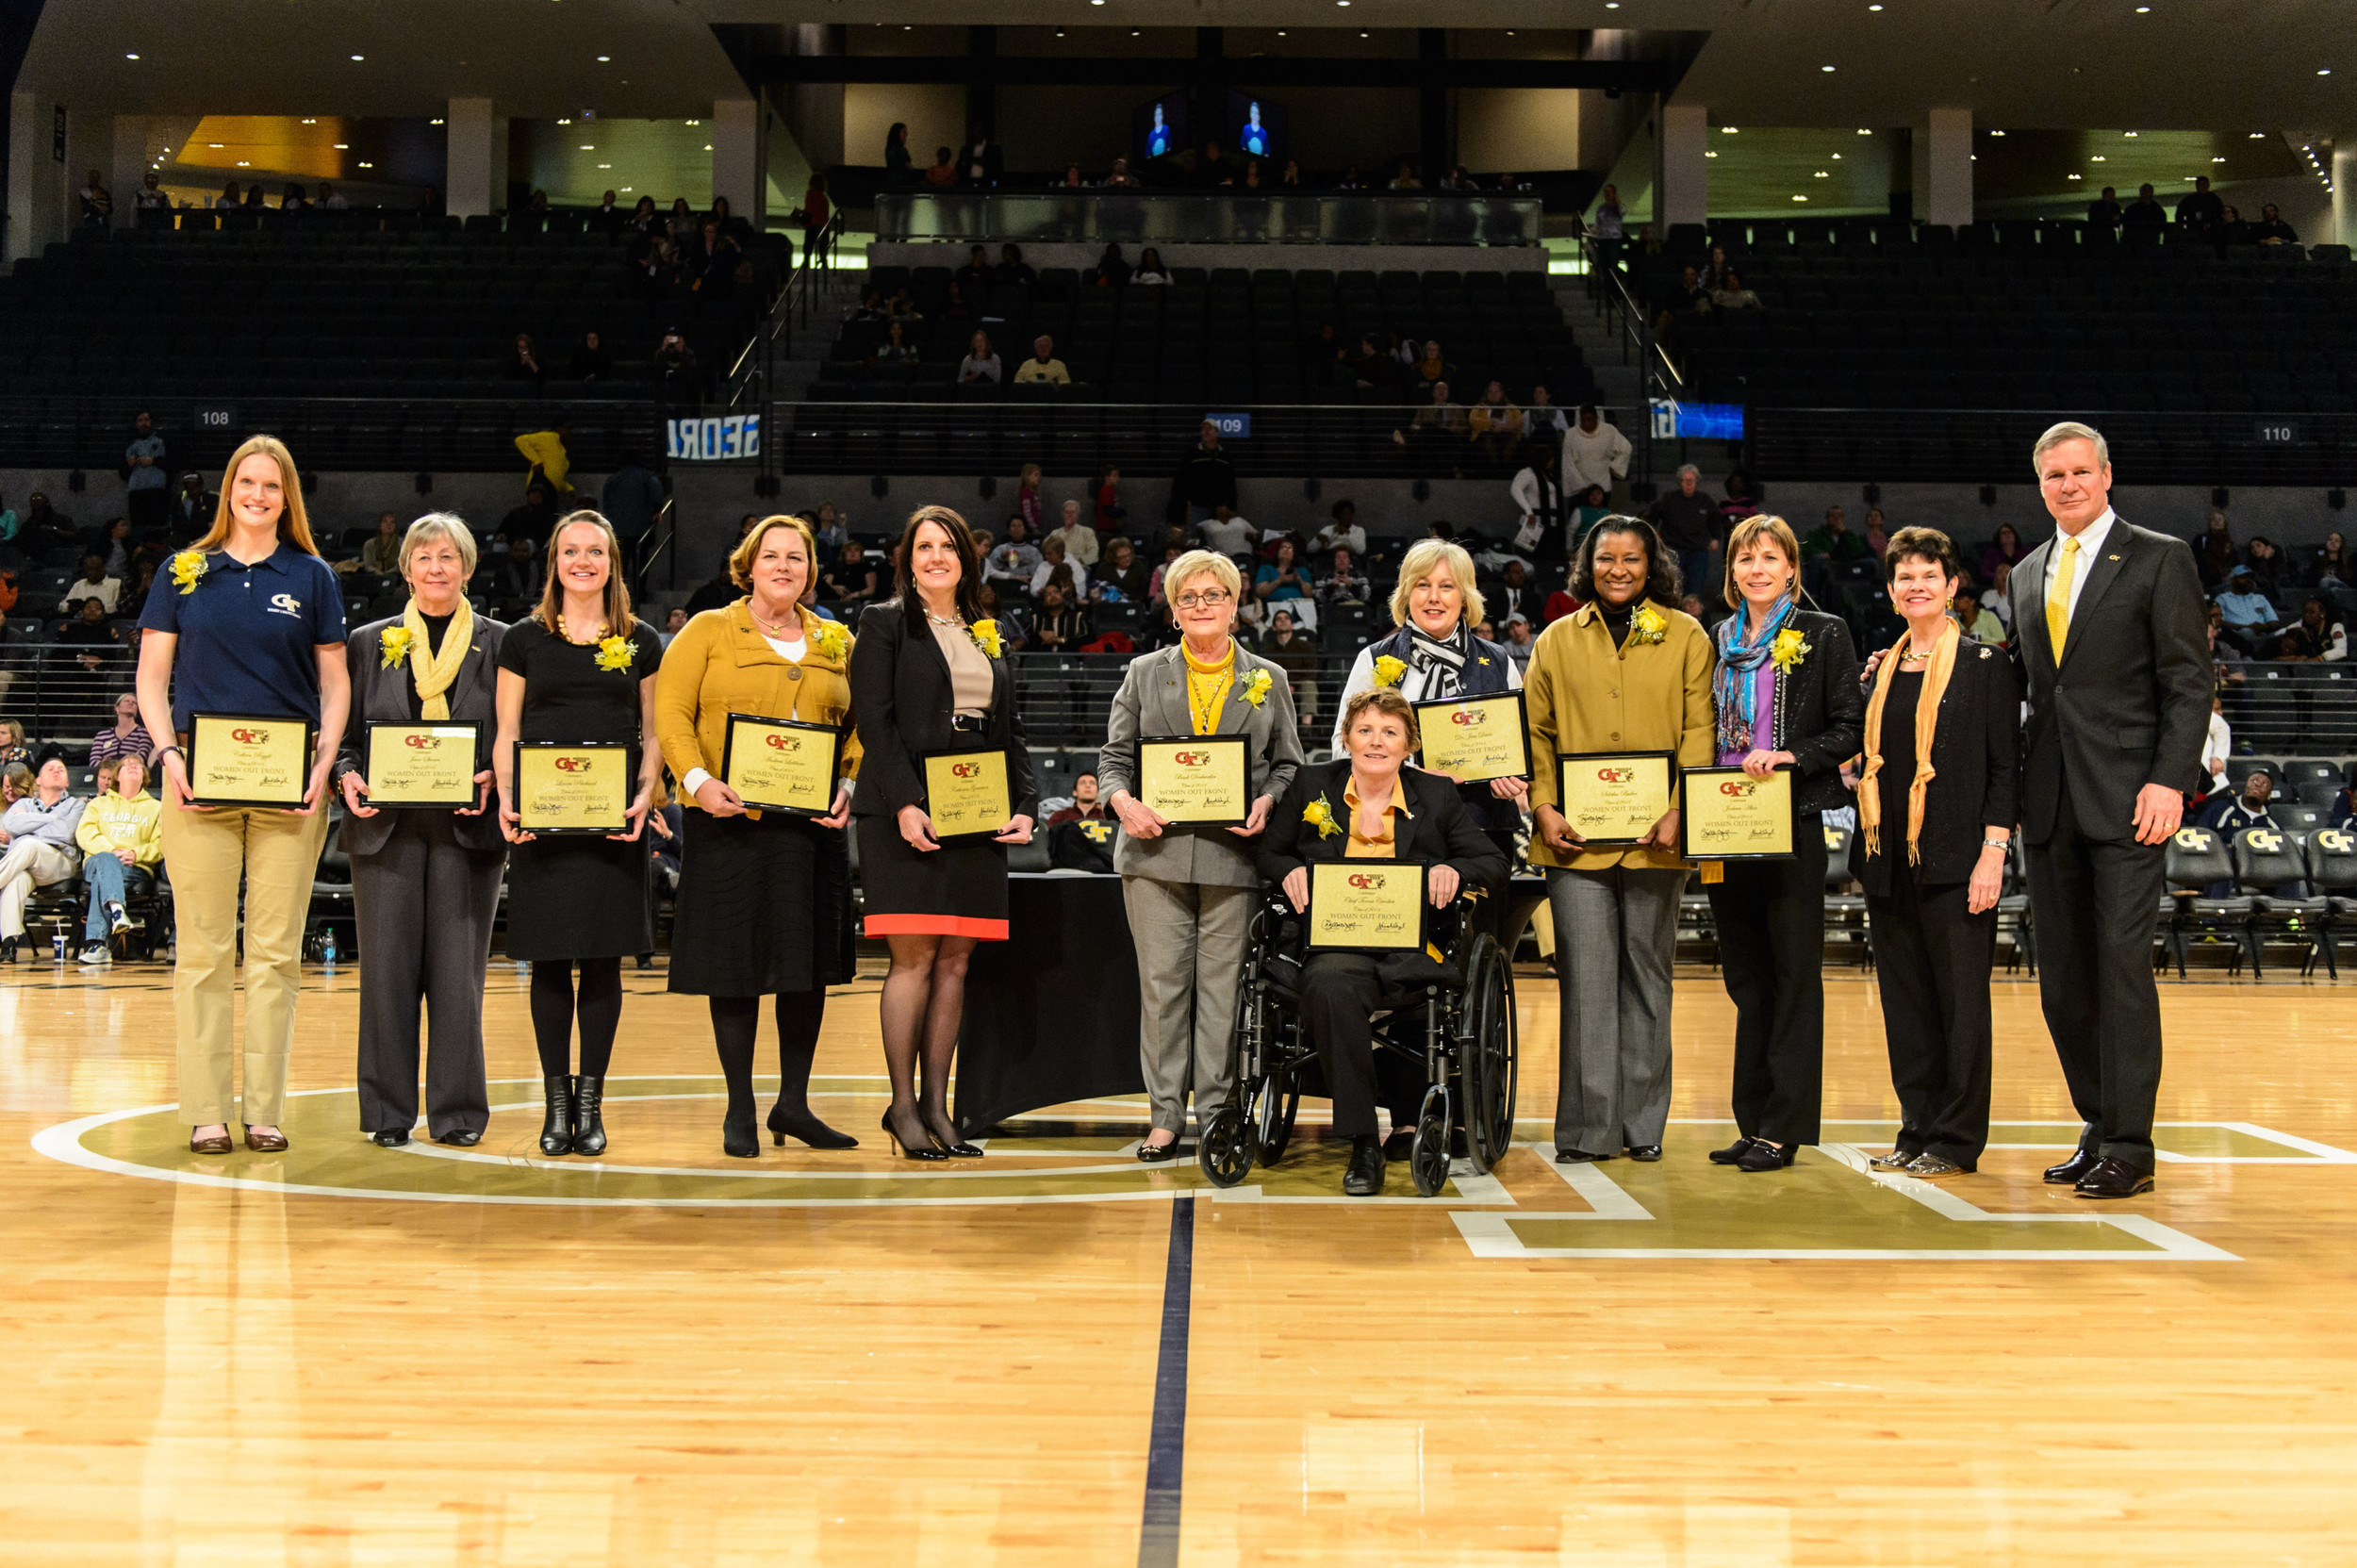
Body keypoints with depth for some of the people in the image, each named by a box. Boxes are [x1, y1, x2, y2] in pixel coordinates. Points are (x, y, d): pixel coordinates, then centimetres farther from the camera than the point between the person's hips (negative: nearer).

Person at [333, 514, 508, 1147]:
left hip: (468, 827, -1)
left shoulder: (498, 643, 7)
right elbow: (346, 732, 12)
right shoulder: (369, 643, 11)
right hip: (386, 827, 1)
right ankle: (387, 1111, 12)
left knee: (458, 970, 0)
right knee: (387, 969, 2)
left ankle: (458, 1112, 10)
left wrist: (492, 781, -12)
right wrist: (347, 776, -8)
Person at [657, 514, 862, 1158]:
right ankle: (739, 1110, 10)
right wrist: (698, 781, -17)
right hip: (730, 818, -3)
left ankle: (793, 1103, 18)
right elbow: (671, 713, -2)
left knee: (810, 960, 6)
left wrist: (848, 786, -3)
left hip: (813, 822, 3)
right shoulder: (708, 632, 5)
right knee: (736, 961, 0)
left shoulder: (835, 642, 14)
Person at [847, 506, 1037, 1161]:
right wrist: (904, 803, -17)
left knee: (954, 963, 5)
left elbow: (1010, 729, 18)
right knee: (915, 959, -7)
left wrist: (1024, 805, 3)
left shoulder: (988, 634, 19)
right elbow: (875, 718, -7)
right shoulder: (885, 622, 3)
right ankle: (903, 1106, 1)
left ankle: (937, 1105, 10)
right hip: (908, 812, -5)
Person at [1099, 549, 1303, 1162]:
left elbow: (1289, 764, 13)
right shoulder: (1144, 674, 12)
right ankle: (1165, 1116, 9)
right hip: (1157, 851, 1)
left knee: (1222, 985, -1)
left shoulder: (1269, 680, 12)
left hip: (1234, 854, 0)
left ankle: (1216, 1113, 7)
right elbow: (1114, 755, 11)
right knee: (1161, 983, 1)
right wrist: (1123, 801, -10)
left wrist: (1266, 804, -8)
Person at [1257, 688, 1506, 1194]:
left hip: (1412, 947, 0)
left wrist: (1454, 870, -10)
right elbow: (1270, 853, 19)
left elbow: (1495, 866, 11)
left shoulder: (1436, 795, 13)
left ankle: (1408, 1116, -3)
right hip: (1334, 943, 0)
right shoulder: (1313, 784, 14)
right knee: (1331, 987, -37)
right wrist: (1290, 872, -4)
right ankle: (1363, 1143, -28)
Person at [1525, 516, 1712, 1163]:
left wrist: (1677, 809, -9)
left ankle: (1643, 1124, 15)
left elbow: (1699, 730, 4)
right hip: (1576, 839, 0)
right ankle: (1589, 1127, 1)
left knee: (1647, 976, 6)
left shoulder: (1686, 636, 10)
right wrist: (1544, 806, -4)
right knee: (1586, 977, -3)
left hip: (1653, 840, 0)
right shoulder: (1557, 641, 12)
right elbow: (1536, 732, 11)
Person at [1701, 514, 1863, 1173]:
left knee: (1793, 973, -2)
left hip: (1793, 821, -5)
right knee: (1747, 976, 9)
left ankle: (1784, 1128, 1)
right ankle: (1753, 1122, 16)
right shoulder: (1719, 639, 14)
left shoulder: (1824, 635, 0)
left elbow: (1849, 729, -4)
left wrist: (1790, 756, -19)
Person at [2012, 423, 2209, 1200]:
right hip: (2049, 802, 6)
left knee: (2122, 968, -8)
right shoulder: (2028, 572, 17)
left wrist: (2170, 782, -15)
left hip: (2126, 798, -6)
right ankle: (2099, 1129, 18)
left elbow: (2189, 682, -5)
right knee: (2063, 980, 7)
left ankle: (2130, 1149, -3)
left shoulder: (2159, 558, 0)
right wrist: (2014, 786, 10)